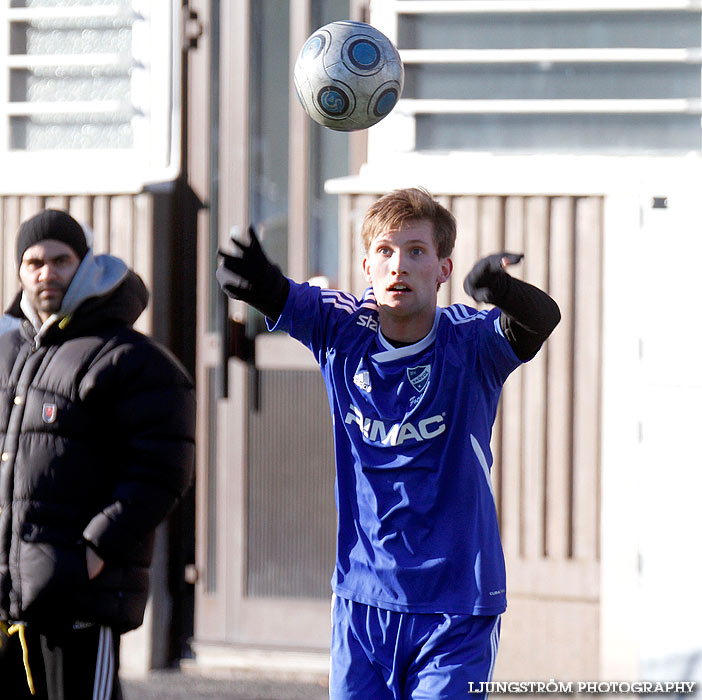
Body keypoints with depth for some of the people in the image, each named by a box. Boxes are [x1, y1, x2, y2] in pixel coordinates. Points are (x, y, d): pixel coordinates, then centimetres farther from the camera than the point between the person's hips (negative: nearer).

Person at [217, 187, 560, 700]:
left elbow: (541, 318, -28)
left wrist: (501, 291, -52)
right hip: (362, 597, 3)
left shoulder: (472, 342, -10)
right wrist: (256, 280, -40)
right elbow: (284, 300, -16)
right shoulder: (341, 330, 0)